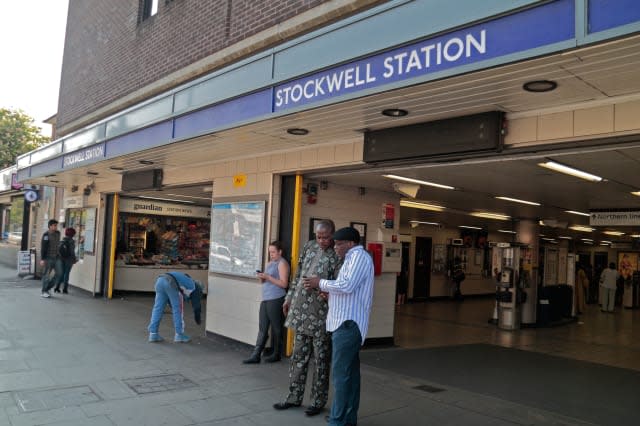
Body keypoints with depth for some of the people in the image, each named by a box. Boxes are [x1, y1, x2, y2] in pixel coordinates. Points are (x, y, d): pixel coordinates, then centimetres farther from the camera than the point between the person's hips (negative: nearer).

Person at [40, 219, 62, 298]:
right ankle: (44, 291, 12)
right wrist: (42, 259, -17)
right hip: (48, 257, -6)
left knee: (59, 273, 0)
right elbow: (43, 248, -13)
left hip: (56, 257, 6)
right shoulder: (46, 235, -11)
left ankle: (48, 287, 17)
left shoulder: (58, 233, 8)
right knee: (46, 275, 1)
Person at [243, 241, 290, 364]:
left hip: (276, 300, -8)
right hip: (265, 299, 8)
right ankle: (256, 355, 4)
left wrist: (267, 277, -15)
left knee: (276, 328, 1)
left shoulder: (282, 263, -5)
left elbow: (284, 284, -13)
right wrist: (261, 278, 3)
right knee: (262, 328, 4)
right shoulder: (270, 263, 21)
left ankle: (276, 355, 11)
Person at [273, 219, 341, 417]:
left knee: (321, 359, 6)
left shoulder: (338, 256, -11)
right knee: (298, 355, 15)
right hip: (301, 311, 6)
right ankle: (294, 396, 28)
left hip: (321, 315, -6)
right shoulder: (309, 246, 7)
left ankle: (318, 400, 21)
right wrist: (289, 297, 17)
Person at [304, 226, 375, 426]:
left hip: (349, 323, -10)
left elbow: (347, 286, -22)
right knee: (350, 372, 14)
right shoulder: (353, 258, 21)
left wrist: (320, 283, -11)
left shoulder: (359, 256, -10)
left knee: (341, 373, -8)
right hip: (346, 322, 10)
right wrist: (325, 290, 5)